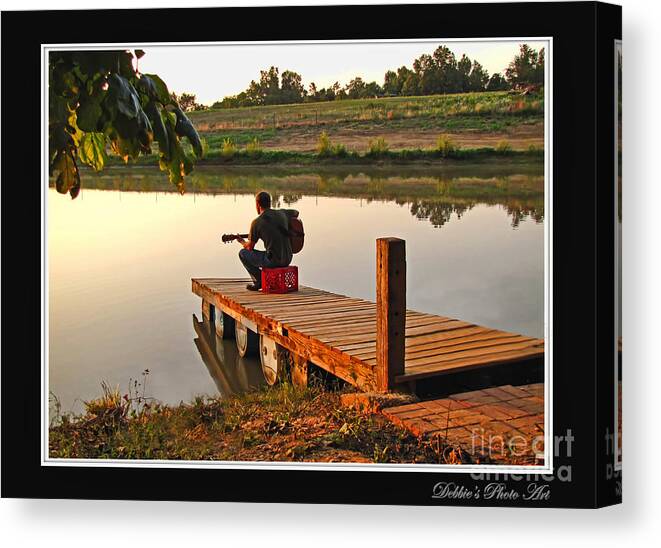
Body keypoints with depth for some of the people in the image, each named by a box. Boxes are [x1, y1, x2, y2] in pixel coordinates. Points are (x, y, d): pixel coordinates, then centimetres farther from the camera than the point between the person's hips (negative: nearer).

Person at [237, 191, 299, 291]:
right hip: (287, 260, 6)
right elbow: (296, 212, 29)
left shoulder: (257, 222, -9)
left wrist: (242, 242, 22)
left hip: (273, 261, -6)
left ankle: (259, 281, 12)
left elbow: (250, 248, 0)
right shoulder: (282, 213, 5)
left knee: (242, 253, 12)